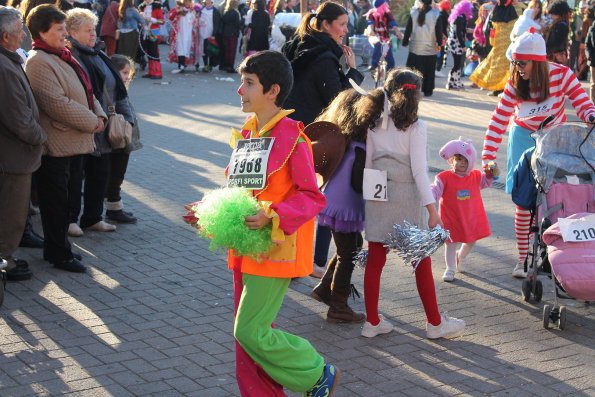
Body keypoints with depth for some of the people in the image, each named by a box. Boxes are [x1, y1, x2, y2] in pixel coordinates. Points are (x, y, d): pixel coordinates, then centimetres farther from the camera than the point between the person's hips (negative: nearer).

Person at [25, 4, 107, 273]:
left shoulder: (63, 57, 15)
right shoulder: (38, 62, -16)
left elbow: (87, 92, 20)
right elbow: (57, 104, -23)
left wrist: (100, 116, 2)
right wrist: (92, 122, -16)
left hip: (74, 142, 9)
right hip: (55, 146, -9)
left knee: (60, 200, 16)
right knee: (56, 201, 0)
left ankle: (58, 248, 26)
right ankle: (59, 254, 10)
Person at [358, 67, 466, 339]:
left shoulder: (375, 125, 4)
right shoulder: (415, 127, -9)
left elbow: (367, 165, 7)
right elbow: (419, 170, -13)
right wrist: (432, 209, -11)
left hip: (376, 198, 5)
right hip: (405, 198, -4)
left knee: (375, 260, 9)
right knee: (422, 262, 7)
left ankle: (372, 322, 14)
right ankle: (435, 322, 16)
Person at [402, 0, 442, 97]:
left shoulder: (414, 13, -3)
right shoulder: (436, 14, -8)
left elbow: (408, 29, 0)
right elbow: (439, 31, -4)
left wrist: (405, 42, 9)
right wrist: (439, 43, 9)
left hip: (415, 47, 1)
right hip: (430, 48, -1)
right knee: (429, 71, 9)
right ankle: (427, 91, 12)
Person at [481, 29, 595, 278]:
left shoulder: (562, 75, -17)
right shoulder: (515, 84, -13)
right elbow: (498, 121, -15)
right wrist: (488, 158, -23)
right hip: (525, 138, 0)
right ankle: (523, 259, 8)